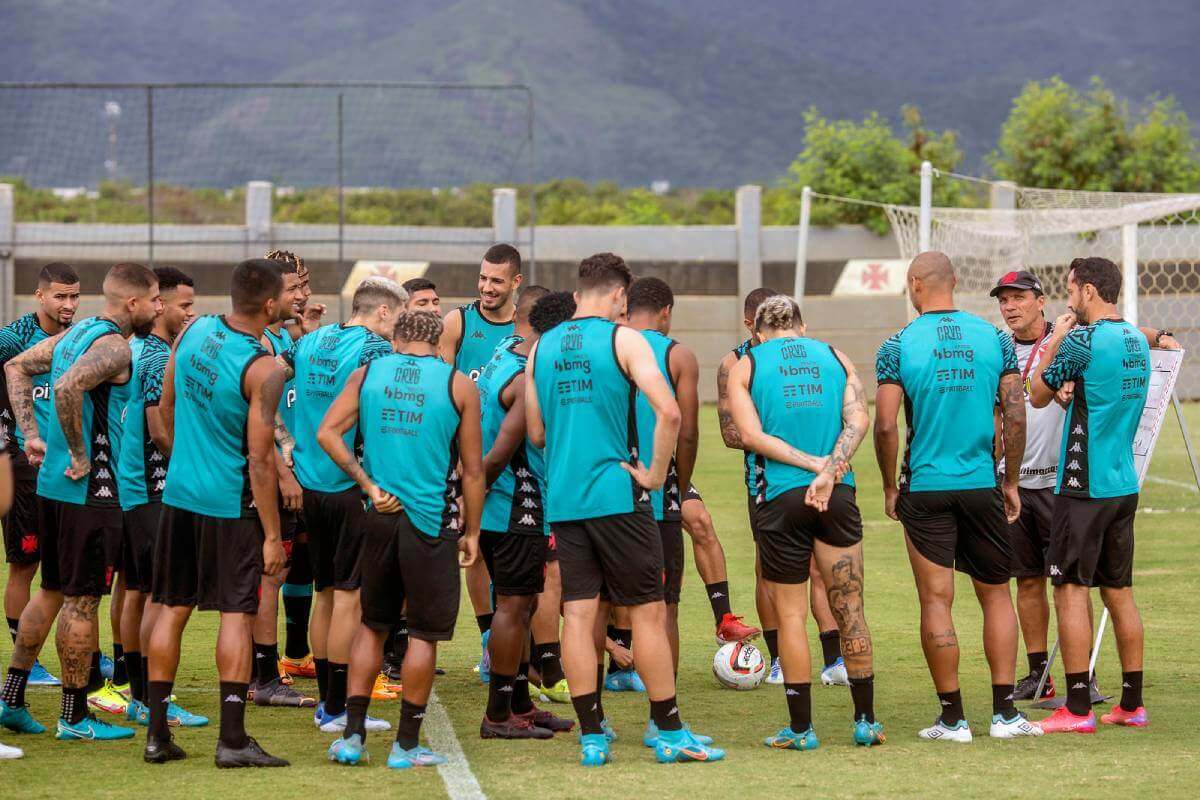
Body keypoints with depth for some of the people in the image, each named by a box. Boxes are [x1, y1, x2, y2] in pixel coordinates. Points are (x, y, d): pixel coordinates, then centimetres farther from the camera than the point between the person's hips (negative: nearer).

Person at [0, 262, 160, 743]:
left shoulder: (76, 333, 12)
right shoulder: (114, 346, -16)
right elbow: (67, 388, -33)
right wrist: (80, 456, -23)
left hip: (52, 483, 9)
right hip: (90, 488, -9)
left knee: (52, 591, 18)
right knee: (81, 600, -2)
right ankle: (75, 717, 4)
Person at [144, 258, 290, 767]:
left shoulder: (193, 331, 0)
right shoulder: (262, 370, -18)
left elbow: (166, 407, 12)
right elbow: (260, 461, -17)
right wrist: (272, 535, -11)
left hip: (179, 493, 6)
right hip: (230, 503, -6)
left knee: (172, 609, 11)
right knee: (236, 614, -1)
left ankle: (157, 734, 13)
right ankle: (232, 739, -3)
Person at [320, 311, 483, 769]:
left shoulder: (367, 374, 5)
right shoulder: (458, 386, -1)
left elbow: (327, 433, -5)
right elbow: (472, 470, 0)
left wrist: (369, 486, -3)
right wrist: (471, 532, 8)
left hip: (379, 518, 3)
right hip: (430, 521, -3)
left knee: (372, 626, 16)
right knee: (425, 632, 6)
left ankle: (352, 735, 12)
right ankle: (407, 744, 7)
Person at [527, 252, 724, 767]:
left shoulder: (542, 347, 11)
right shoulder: (623, 340, -6)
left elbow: (536, 433, 15)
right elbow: (668, 412, -17)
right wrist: (656, 473, -8)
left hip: (562, 498, 5)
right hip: (616, 495, -5)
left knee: (579, 614, 5)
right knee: (648, 612, 2)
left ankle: (591, 738, 4)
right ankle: (670, 734, 5)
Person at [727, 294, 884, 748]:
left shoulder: (747, 366, 7)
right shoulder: (835, 358, 13)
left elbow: (750, 434, -7)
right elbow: (858, 420, -2)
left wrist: (813, 464, -9)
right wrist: (828, 472, -11)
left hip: (782, 496, -2)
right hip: (838, 494, 2)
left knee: (790, 613, 4)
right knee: (849, 608, 8)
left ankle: (801, 727, 5)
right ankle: (866, 720, 11)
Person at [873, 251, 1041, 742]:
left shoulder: (899, 346, -6)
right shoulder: (993, 339, 2)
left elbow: (885, 426, -10)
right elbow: (1015, 416, 0)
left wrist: (890, 487, 2)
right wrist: (1011, 482, 9)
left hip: (924, 487, -2)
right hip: (981, 485, 2)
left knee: (936, 600, 2)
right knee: (996, 595, 12)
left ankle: (952, 717, 3)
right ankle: (1004, 713, 7)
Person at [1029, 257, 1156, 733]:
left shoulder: (1082, 340, -13)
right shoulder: (1137, 342, 12)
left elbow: (1037, 395, -1)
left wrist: (1054, 342, 10)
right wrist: (1071, 389, 2)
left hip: (1084, 486, -8)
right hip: (1125, 484, 8)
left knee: (1071, 591, -5)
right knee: (1120, 592, 13)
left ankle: (1077, 710, -8)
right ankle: (1132, 704, 15)